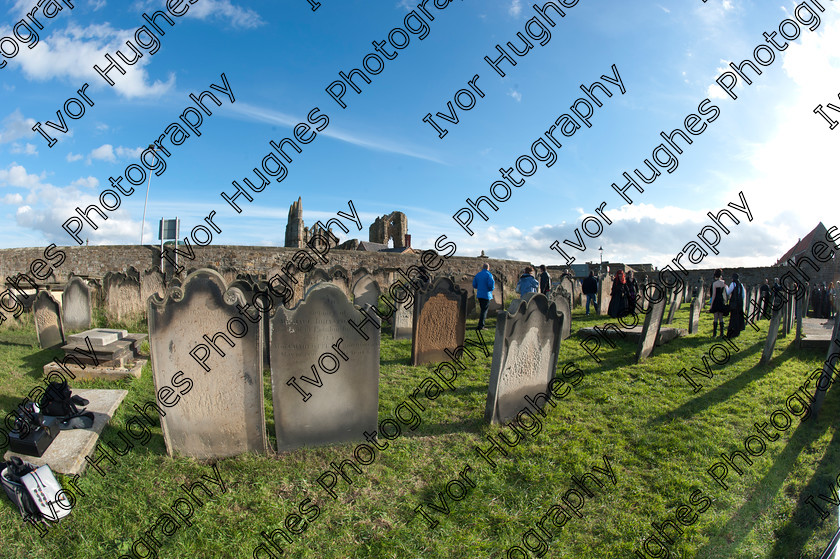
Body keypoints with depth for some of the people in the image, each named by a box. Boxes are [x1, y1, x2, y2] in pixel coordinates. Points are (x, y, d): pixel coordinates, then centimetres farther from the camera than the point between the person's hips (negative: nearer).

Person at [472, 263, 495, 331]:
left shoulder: (477, 274, 9)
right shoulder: (489, 275, -9)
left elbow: (474, 285, 11)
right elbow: (491, 285, -20)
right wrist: (493, 287, 2)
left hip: (479, 295, 6)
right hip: (486, 295, -6)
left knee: (482, 309, 17)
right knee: (484, 310, -2)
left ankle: (481, 325, 17)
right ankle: (480, 326, -4)